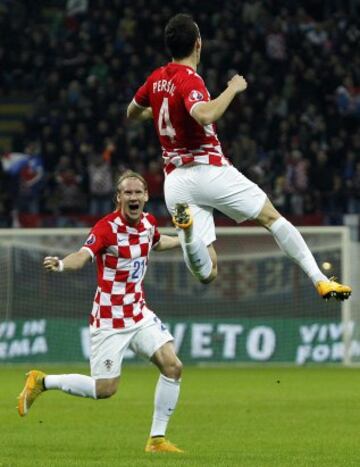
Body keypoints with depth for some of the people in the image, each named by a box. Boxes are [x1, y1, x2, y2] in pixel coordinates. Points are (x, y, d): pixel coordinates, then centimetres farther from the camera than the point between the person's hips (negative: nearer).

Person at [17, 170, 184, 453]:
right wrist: (62, 264, -58)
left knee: (173, 367, -7)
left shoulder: (149, 222, 2)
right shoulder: (107, 227, -20)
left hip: (139, 314, 6)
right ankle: (41, 382, 16)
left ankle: (157, 439, 4)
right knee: (105, 389, -6)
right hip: (109, 320, -6)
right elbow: (83, 255, -38)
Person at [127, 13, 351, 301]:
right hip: (208, 168, -6)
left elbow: (132, 113, 30)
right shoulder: (189, 80, -11)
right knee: (272, 217, 9)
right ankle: (320, 280, 0)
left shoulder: (156, 79, 11)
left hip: (175, 179, 6)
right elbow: (206, 116, -32)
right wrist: (233, 88, -17)